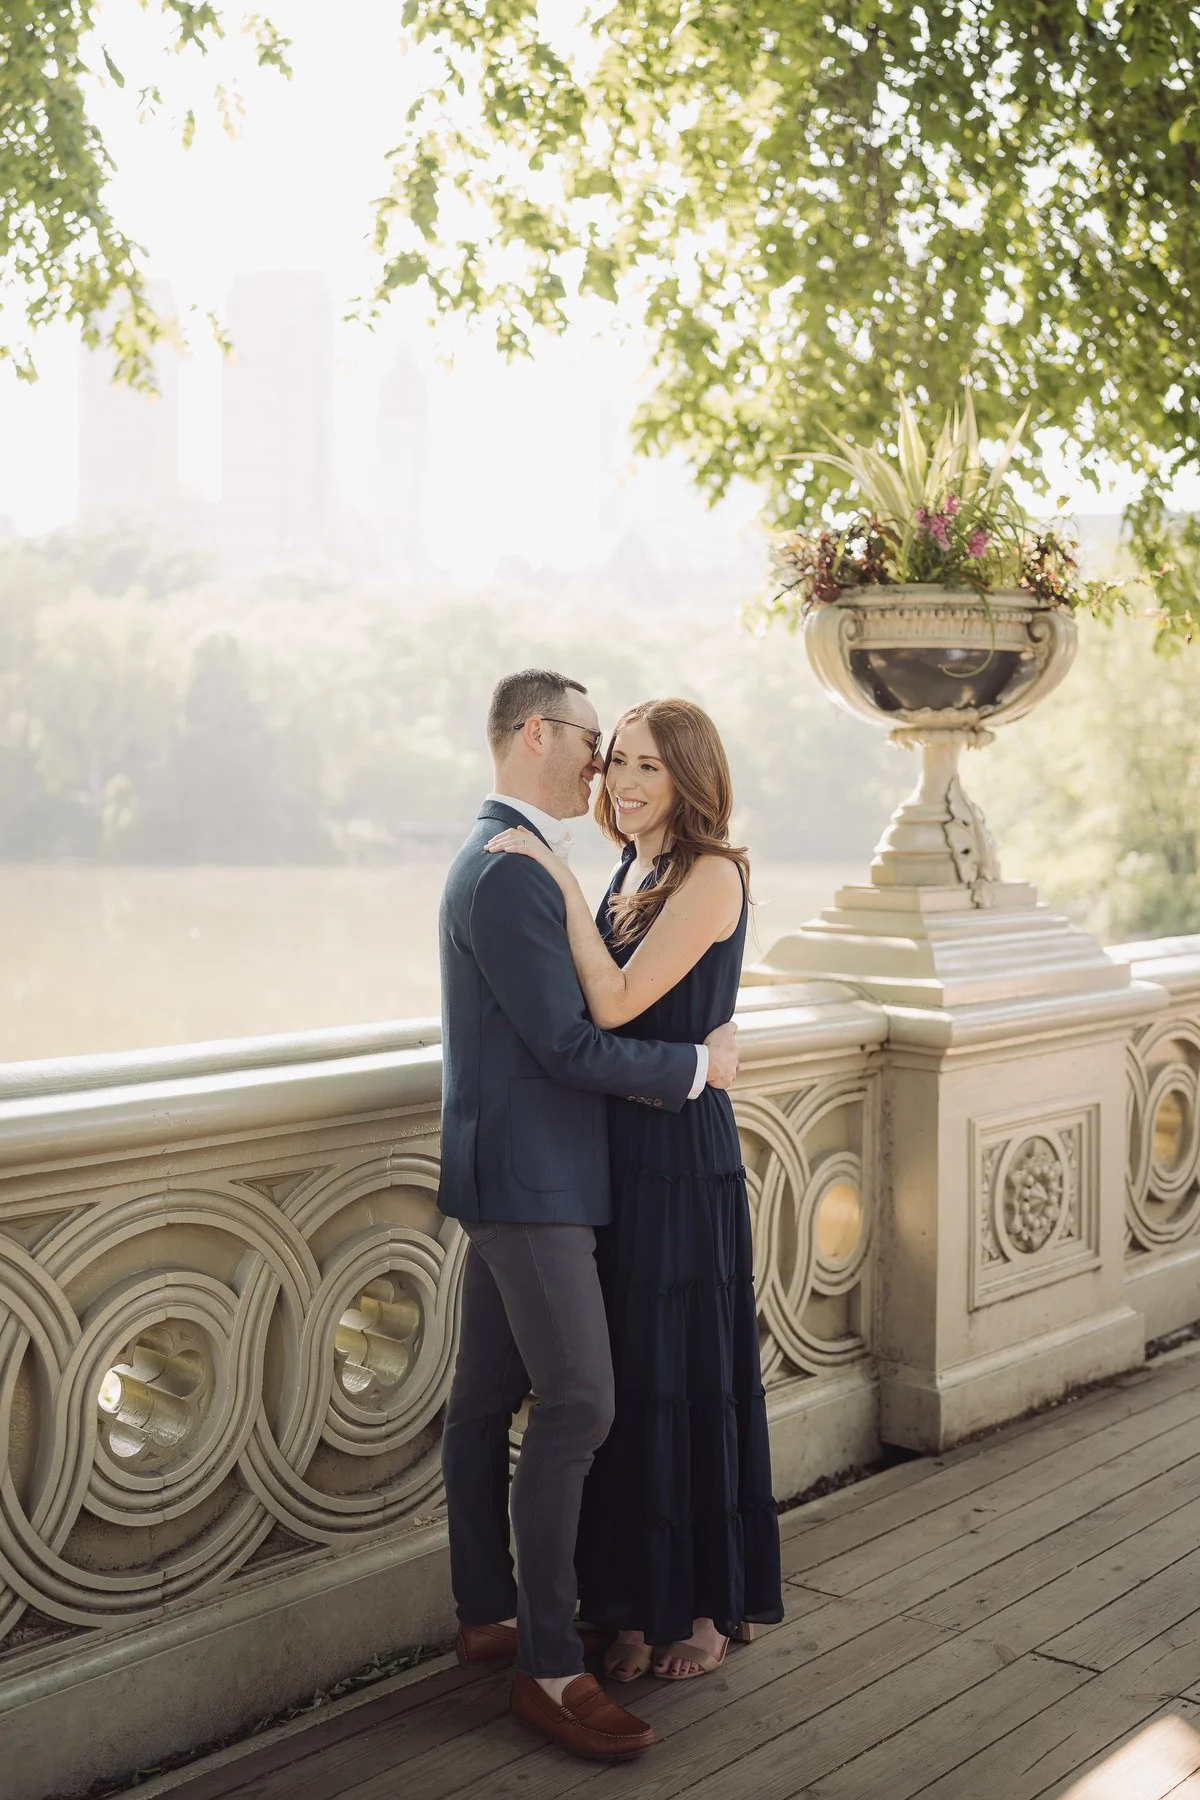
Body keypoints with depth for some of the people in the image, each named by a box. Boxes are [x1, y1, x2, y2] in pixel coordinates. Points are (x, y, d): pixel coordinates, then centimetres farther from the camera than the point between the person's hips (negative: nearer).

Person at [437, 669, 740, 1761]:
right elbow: (568, 1043, -20)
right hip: (529, 1177, -11)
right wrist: (699, 1066, -10)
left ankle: (490, 1614, 26)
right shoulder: (513, 873, -18)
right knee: (578, 1404, -9)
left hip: (509, 1172, 11)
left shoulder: (498, 860, 15)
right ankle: (550, 1670, -2)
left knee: (490, 1396, 15)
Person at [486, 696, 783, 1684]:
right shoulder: (631, 874, 12)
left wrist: (562, 883, -17)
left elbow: (616, 1002, -20)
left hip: (684, 1156, -7)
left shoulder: (712, 877, -12)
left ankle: (711, 1605, 20)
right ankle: (639, 1602, 23)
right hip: (616, 1152, 7)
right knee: (625, 1375, 11)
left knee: (689, 1372, 3)